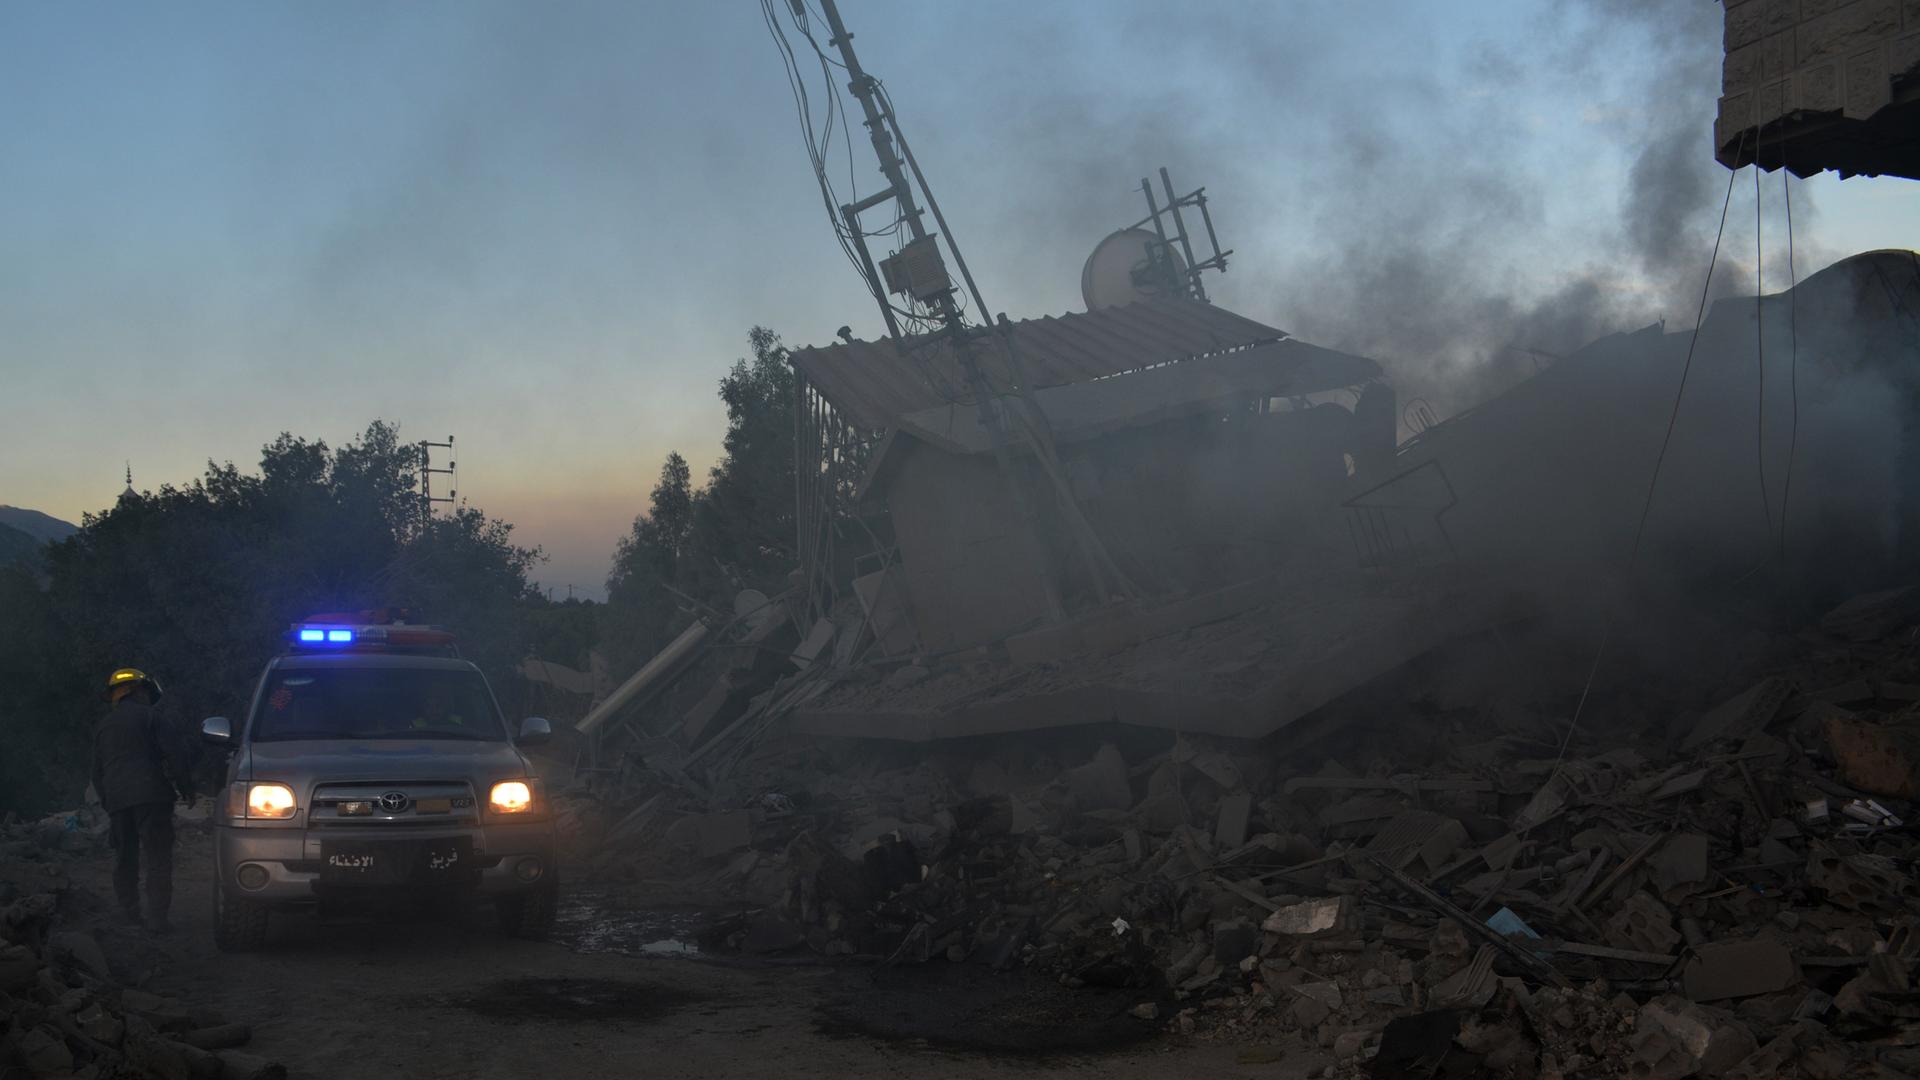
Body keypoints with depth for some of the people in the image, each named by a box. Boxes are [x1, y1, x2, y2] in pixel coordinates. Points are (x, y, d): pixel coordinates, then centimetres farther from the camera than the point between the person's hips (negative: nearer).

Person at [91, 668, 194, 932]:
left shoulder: (102, 727, 20)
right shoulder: (148, 717, 1)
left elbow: (97, 772, 24)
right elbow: (175, 753, -6)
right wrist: (186, 789, 2)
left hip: (115, 799, 6)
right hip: (151, 796, -5)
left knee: (124, 859, 15)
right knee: (158, 857, -5)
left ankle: (130, 915, 11)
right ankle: (157, 918, -13)